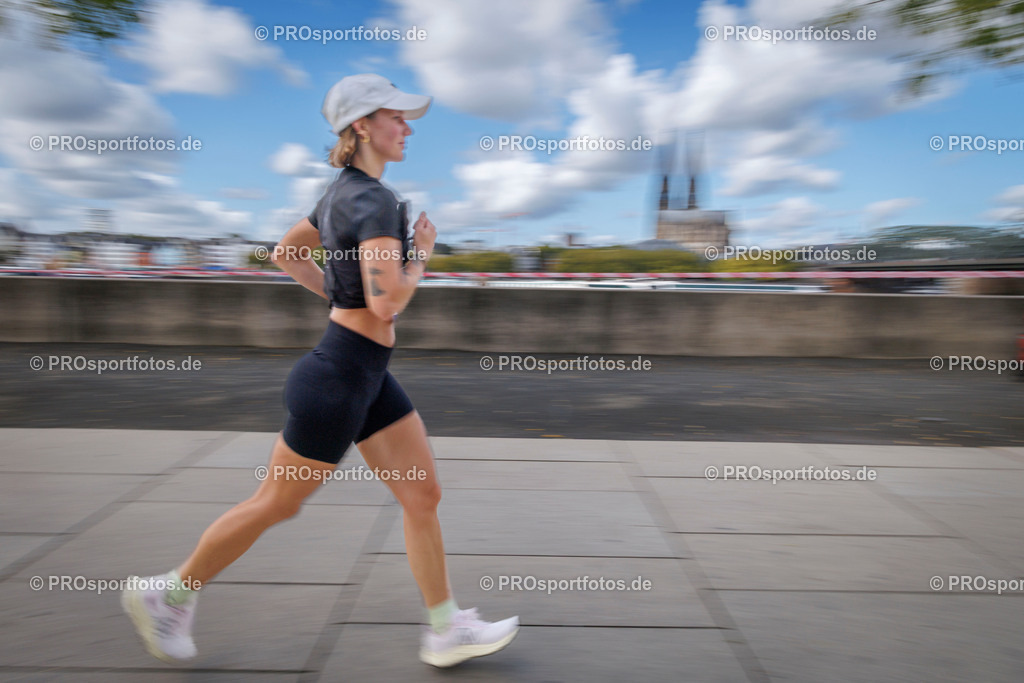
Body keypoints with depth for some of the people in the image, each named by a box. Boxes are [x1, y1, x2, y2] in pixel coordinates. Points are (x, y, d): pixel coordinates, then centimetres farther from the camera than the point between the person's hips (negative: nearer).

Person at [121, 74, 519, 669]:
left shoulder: (343, 192, 12)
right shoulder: (375, 201, -18)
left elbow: (286, 253, 22)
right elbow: (387, 302, -27)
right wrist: (422, 252, -10)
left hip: (368, 373, 10)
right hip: (345, 372, -10)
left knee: (425, 495, 10)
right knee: (277, 504, 9)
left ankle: (447, 631, 23)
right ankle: (168, 594, 32)